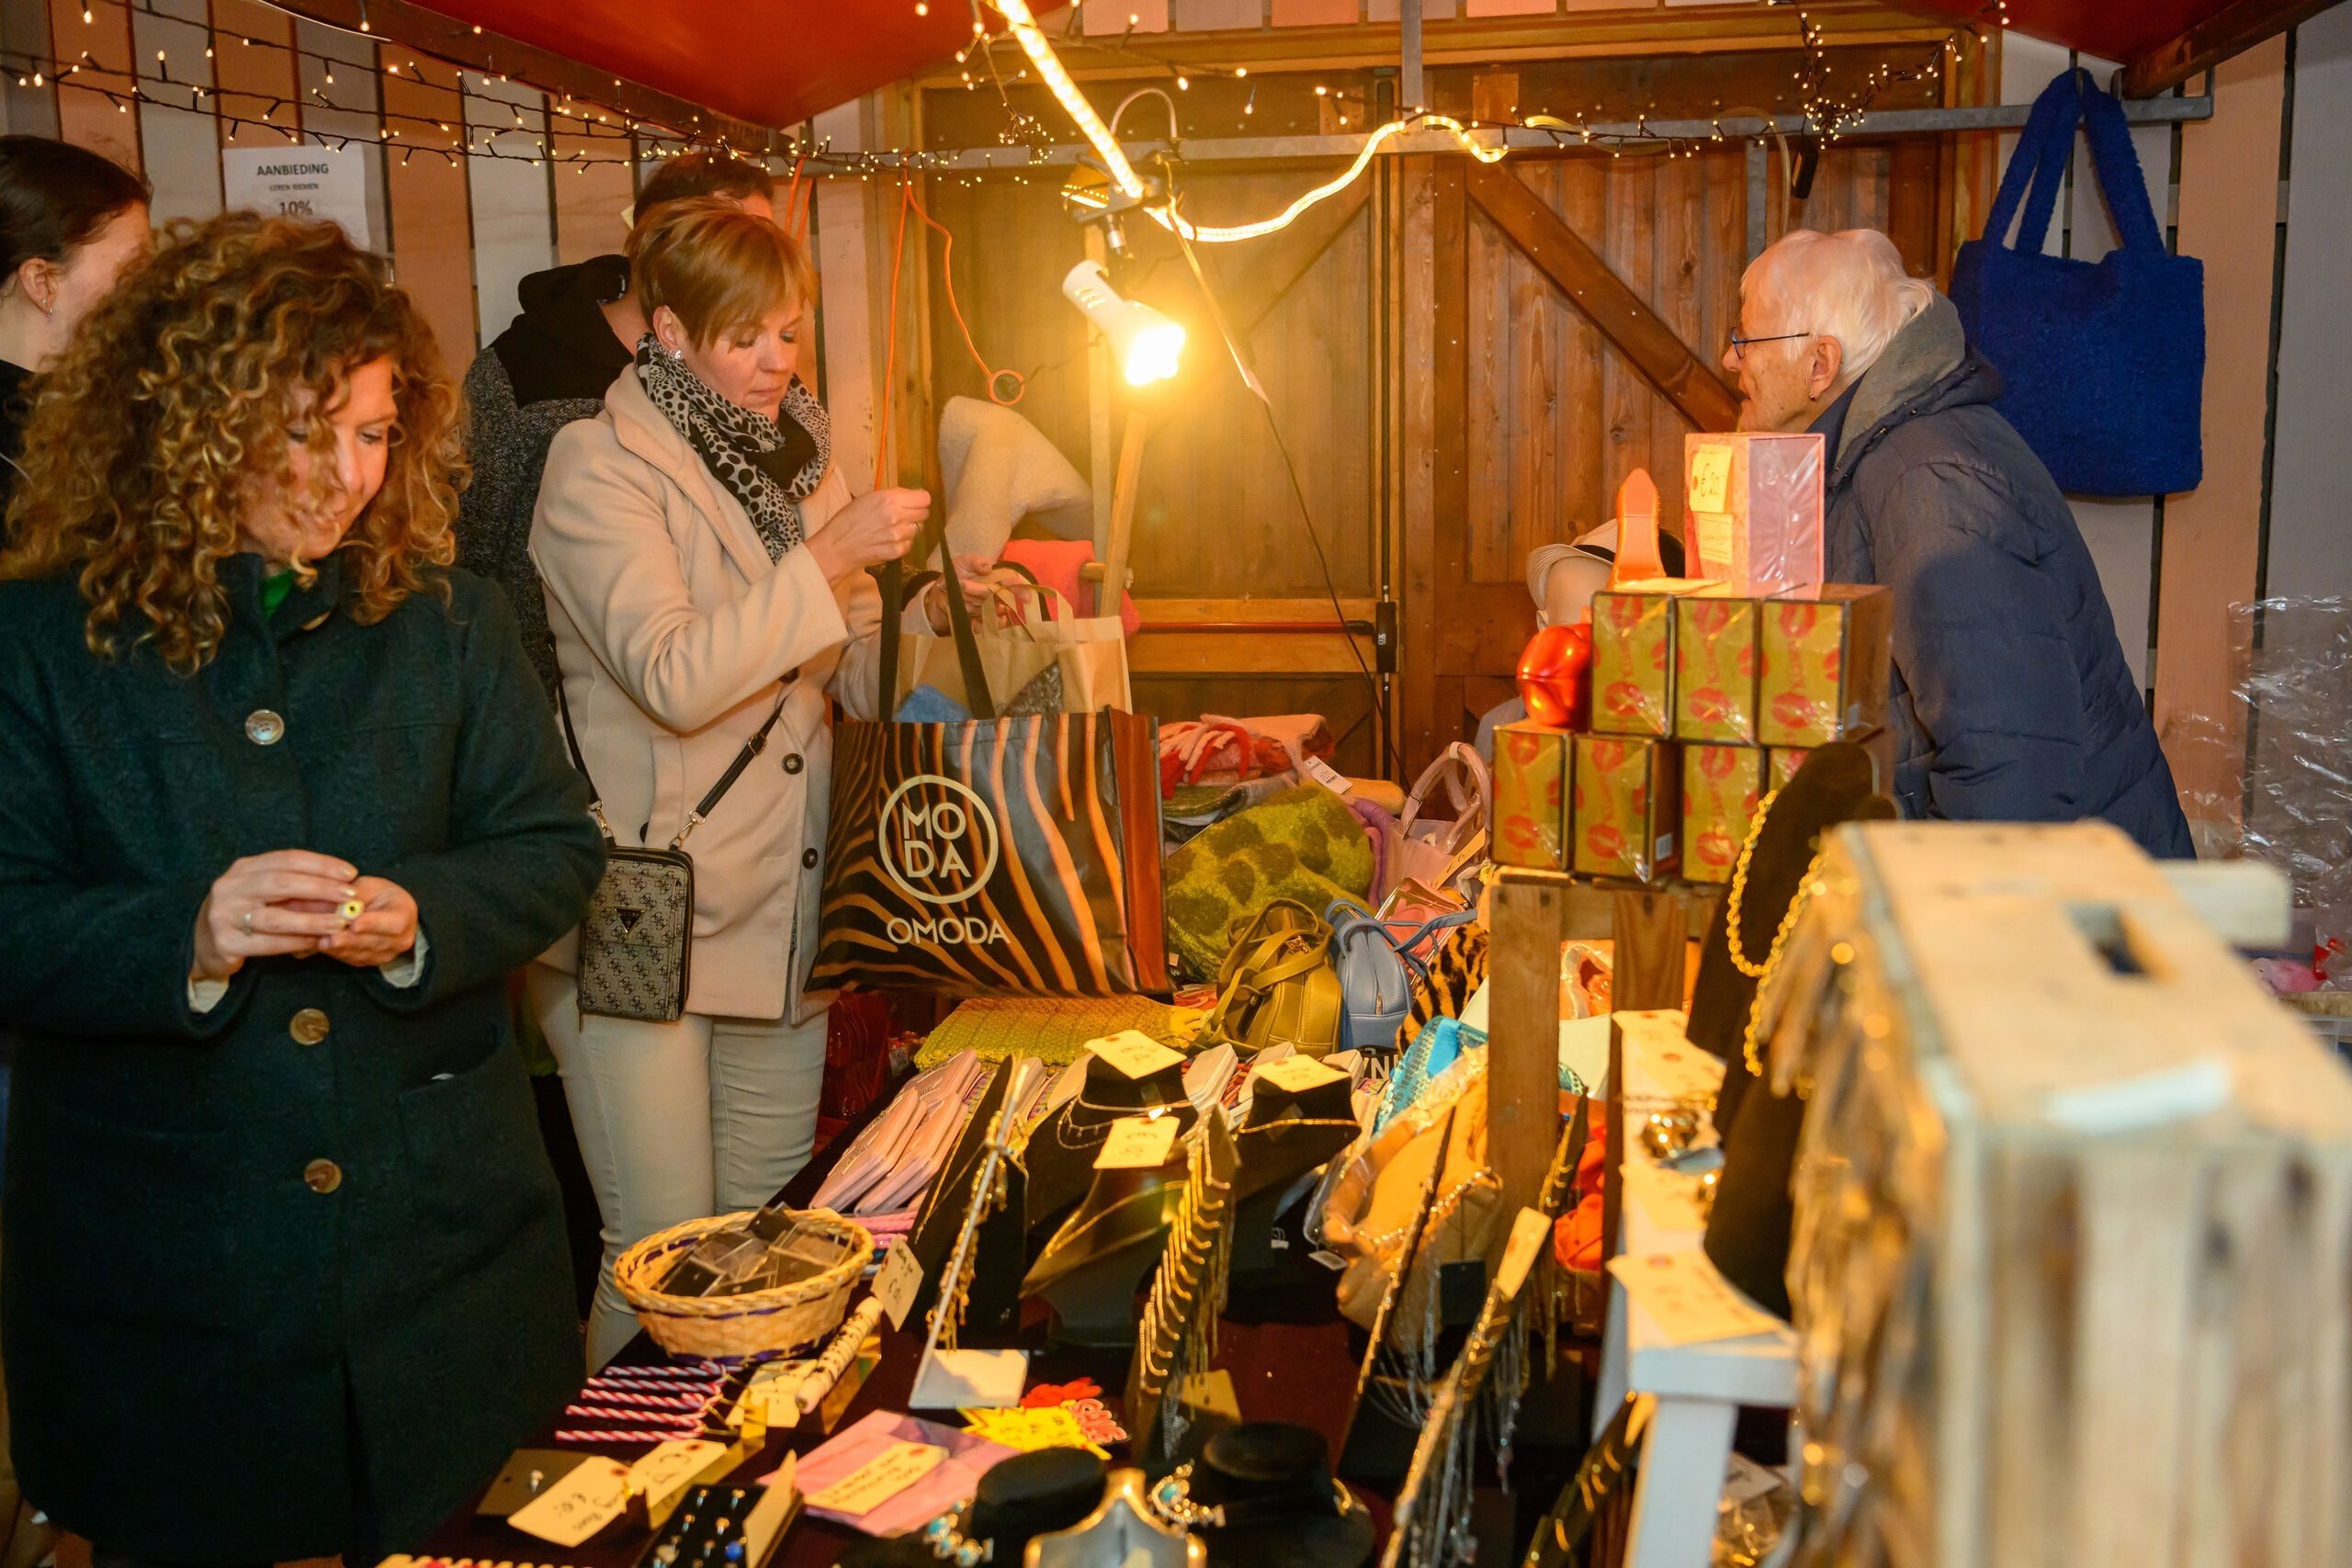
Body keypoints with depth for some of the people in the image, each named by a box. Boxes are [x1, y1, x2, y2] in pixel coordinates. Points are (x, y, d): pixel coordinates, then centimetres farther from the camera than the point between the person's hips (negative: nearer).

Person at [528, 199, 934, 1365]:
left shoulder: (797, 456, 13)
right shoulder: (599, 465, -7)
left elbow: (855, 678, 16)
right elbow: (671, 676, -21)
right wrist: (827, 561, -21)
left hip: (783, 914, 6)